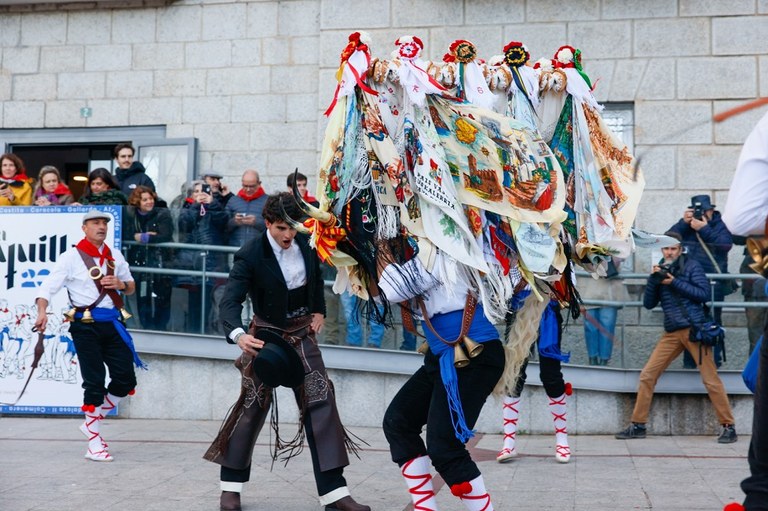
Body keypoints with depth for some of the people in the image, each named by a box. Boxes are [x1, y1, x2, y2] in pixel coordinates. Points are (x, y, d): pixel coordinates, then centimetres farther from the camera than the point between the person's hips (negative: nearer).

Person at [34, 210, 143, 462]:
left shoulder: (115, 255, 13)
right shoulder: (71, 257, -2)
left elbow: (131, 287, 22)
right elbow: (48, 287, -9)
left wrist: (122, 284, -2)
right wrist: (42, 312, -27)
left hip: (113, 323, 5)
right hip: (86, 325, -5)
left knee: (126, 380, -1)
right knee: (94, 382, -4)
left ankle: (93, 420, 23)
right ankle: (94, 443, 7)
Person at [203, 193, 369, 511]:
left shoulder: (305, 243, -5)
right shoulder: (250, 255, -19)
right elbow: (231, 301, -29)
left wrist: (319, 310, 10)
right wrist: (238, 335, -47)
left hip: (302, 332, 4)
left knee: (320, 403, -2)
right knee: (253, 406, 1)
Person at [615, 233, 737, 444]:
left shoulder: (691, 266, 1)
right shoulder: (660, 270, 13)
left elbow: (703, 294, -9)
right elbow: (648, 303, 8)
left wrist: (675, 282, -13)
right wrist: (653, 278, -6)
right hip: (671, 333, 4)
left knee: (711, 379, -4)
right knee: (647, 375, 0)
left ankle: (728, 426, 6)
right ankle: (638, 425, 7)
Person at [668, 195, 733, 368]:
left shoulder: (721, 225, 2)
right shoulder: (686, 226, 9)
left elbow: (726, 244, -16)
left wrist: (705, 229, -19)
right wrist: (683, 222, -14)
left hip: (713, 284, -3)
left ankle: (714, 362, 10)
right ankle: (689, 363, 16)